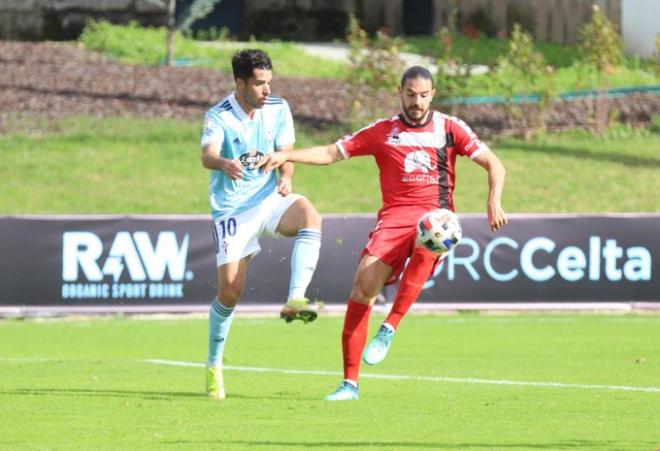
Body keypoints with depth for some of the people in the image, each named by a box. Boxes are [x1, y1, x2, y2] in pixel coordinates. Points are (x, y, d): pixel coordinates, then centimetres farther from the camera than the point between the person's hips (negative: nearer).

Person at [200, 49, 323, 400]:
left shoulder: (278, 109, 1)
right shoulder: (219, 116, -12)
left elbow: (286, 152, 6)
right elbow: (207, 154, -29)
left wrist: (286, 177, -17)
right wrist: (224, 164, -53)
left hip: (270, 198, 3)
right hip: (232, 209, -3)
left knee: (310, 216, -31)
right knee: (230, 290, -6)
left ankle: (295, 301, -34)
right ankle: (214, 365, 14)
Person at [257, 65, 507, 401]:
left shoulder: (449, 129, 9)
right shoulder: (382, 132, 11)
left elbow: (493, 164, 9)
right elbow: (332, 153, 12)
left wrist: (494, 203, -8)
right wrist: (286, 156, -1)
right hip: (395, 216, 1)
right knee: (363, 285, -17)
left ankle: (389, 329, -31)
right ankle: (350, 383, -10)